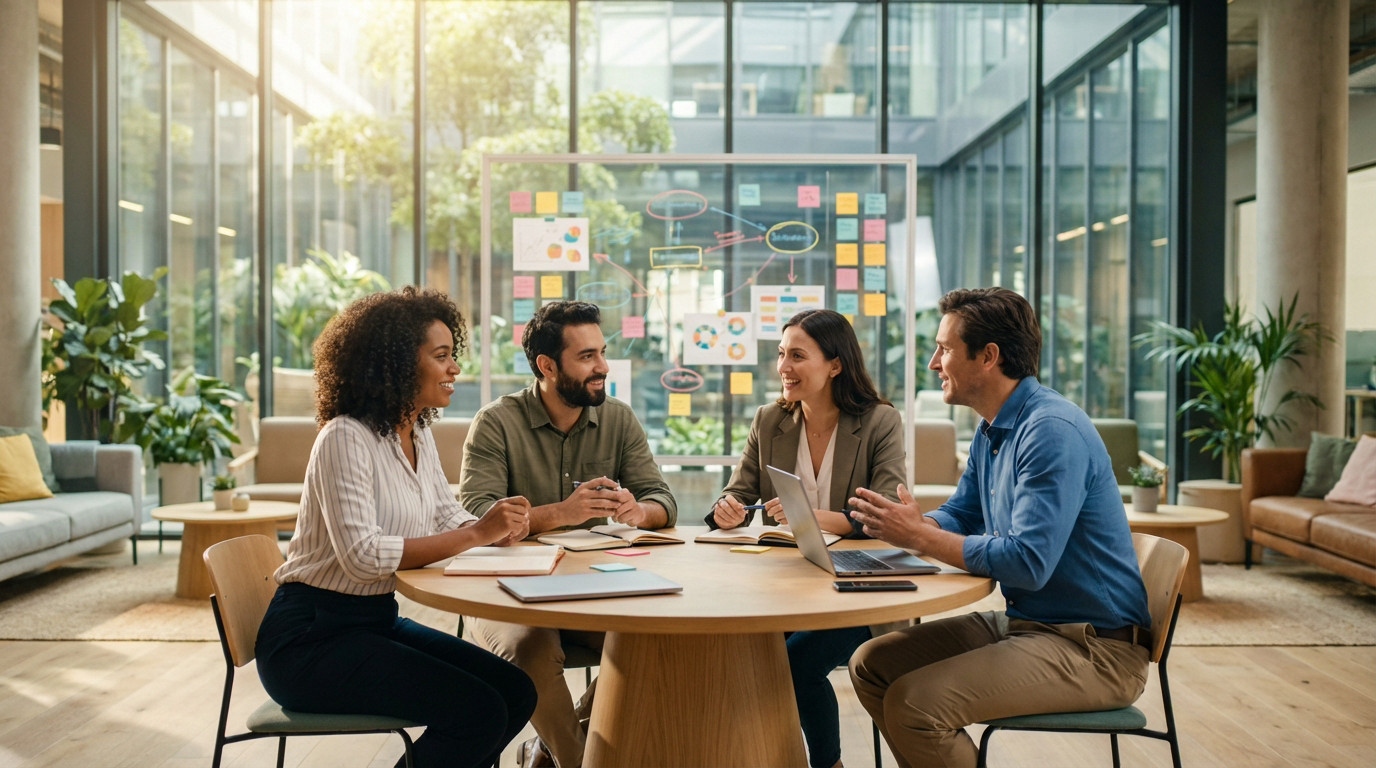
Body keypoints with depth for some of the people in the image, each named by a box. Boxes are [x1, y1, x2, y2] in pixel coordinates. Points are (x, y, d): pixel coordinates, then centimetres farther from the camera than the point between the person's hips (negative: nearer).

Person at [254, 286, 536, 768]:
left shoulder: (418, 435, 8)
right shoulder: (346, 438, -19)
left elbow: (447, 518, 11)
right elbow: (362, 556, -28)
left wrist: (498, 528, -11)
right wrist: (476, 533, -28)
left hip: (378, 620, 9)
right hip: (310, 638, -8)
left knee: (515, 692, -2)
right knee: (479, 710, -19)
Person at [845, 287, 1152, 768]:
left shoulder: (1052, 431, -21)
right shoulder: (992, 429, 11)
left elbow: (1029, 563, -27)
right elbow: (960, 516, 19)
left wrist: (919, 535, -19)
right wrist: (904, 525, -3)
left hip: (1094, 648, -10)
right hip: (1022, 622, 10)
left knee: (914, 702, -24)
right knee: (871, 665, 5)